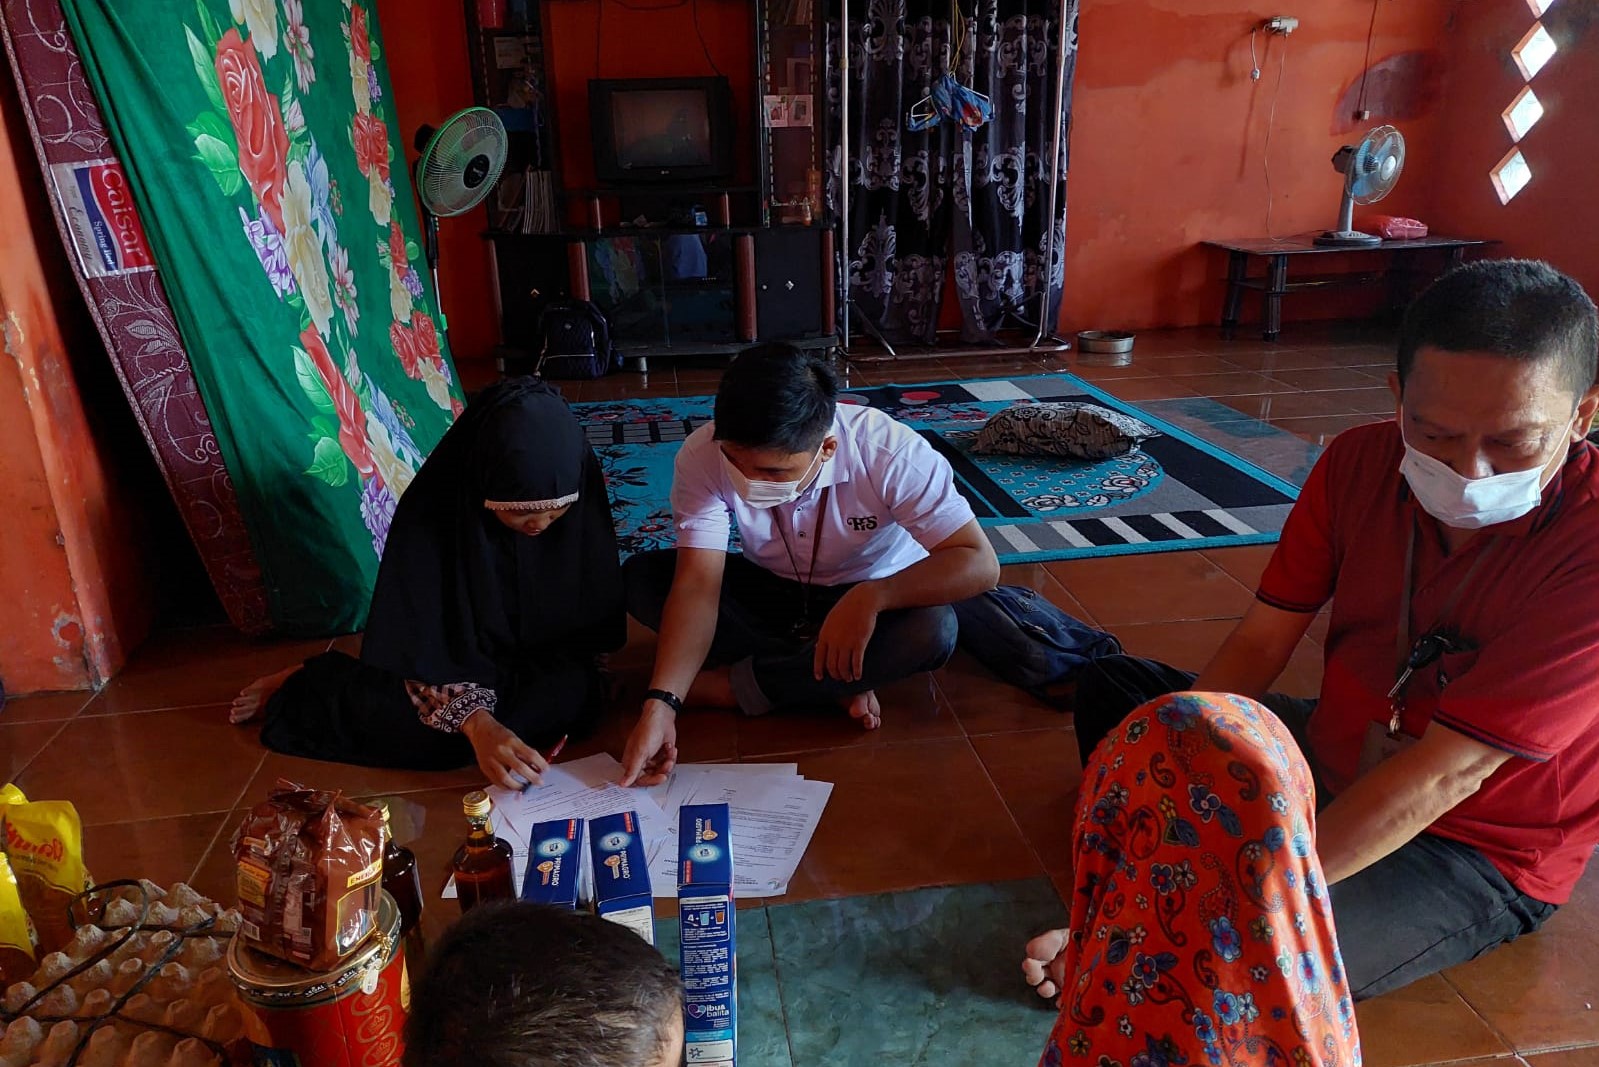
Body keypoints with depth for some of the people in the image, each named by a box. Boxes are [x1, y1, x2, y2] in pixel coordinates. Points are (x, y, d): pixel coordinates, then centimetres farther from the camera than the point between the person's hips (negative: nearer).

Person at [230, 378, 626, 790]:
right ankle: (302, 690, -2)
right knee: (440, 736, -31)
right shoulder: (432, 512, -29)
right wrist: (476, 723, -43)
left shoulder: (581, 496, -21)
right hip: (452, 650, -4)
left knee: (579, 694, -26)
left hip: (537, 658, 4)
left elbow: (591, 613, -5)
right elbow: (421, 644, -28)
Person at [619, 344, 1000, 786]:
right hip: (770, 590, 2)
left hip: (873, 600, -2)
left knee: (933, 631, -36)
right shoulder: (703, 455, -27)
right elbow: (698, 585, -29)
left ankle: (733, 685, -19)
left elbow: (981, 563, -32)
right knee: (641, 578, -22)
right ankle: (837, 681, -19)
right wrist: (660, 704, -41)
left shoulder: (889, 452, -31)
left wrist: (872, 596, -46)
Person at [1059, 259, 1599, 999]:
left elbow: (1445, 773, -32)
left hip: (1474, 848, -5)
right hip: (1331, 757, 6)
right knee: (1110, 686, 6)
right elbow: (1259, 644, -10)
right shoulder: (1360, 462, -11)